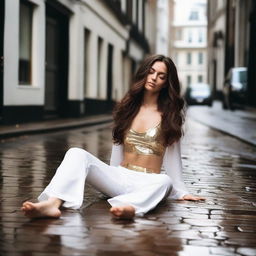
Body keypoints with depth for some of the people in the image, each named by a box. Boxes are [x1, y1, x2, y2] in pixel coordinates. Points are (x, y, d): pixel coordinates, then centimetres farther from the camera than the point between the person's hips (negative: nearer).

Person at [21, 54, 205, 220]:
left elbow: (172, 155, 7)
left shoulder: (170, 115, 6)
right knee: (77, 154, -24)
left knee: (164, 182, -39)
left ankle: (131, 207, -69)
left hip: (147, 183, -2)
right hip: (119, 178, 3)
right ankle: (53, 203, -49)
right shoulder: (128, 108, 15)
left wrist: (180, 191, 6)